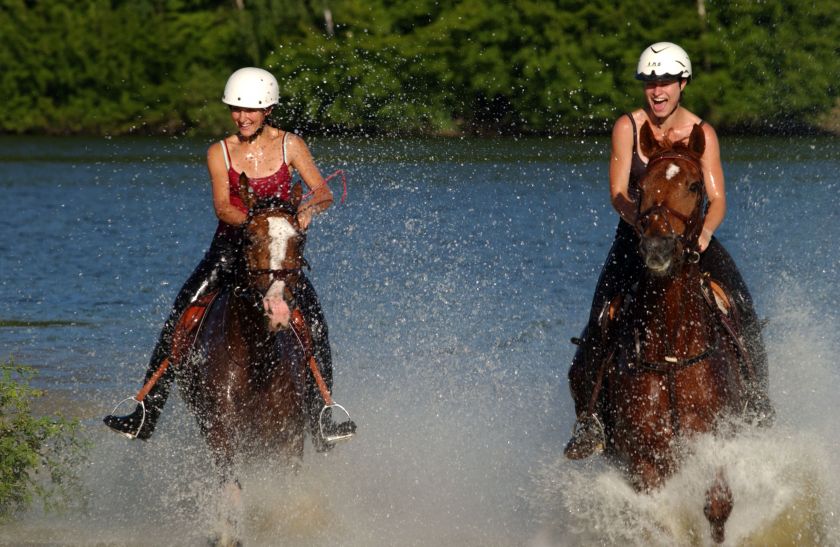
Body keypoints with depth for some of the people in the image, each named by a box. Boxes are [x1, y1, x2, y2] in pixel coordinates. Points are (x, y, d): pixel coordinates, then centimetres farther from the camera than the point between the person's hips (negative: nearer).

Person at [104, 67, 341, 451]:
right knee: (179, 320, -16)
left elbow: (323, 191, -6)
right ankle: (146, 415, -15)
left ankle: (319, 419, -18)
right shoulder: (220, 153, 1)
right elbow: (222, 206, -11)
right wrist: (251, 221, -32)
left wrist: (309, 208, -30)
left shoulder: (289, 145, 0)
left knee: (314, 325, -22)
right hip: (231, 247, 1)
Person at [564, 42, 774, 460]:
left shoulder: (702, 134, -2)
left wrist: (705, 231, -31)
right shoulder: (627, 128, -4)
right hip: (636, 237, 0)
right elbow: (618, 192, -11)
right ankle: (588, 414, -11)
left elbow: (717, 198, -9)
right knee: (601, 317, -21)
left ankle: (757, 404, -10)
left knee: (741, 308, -22)